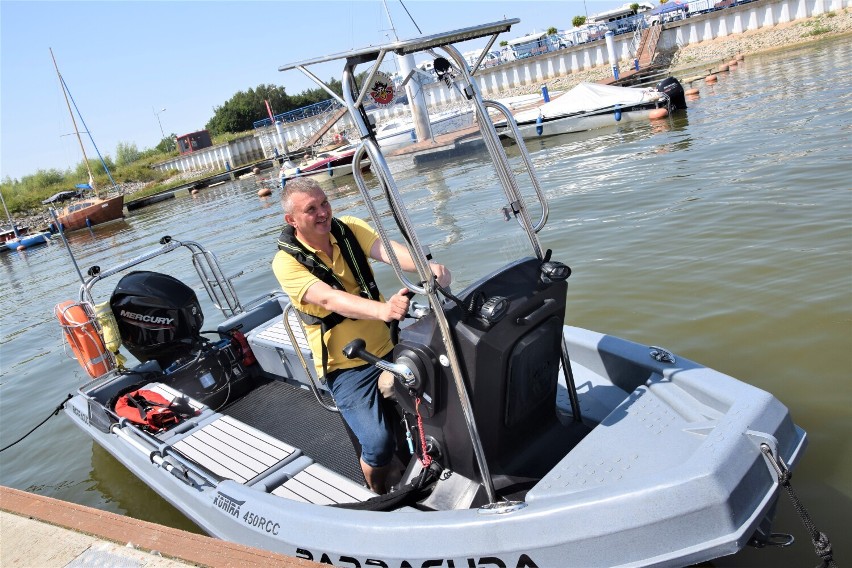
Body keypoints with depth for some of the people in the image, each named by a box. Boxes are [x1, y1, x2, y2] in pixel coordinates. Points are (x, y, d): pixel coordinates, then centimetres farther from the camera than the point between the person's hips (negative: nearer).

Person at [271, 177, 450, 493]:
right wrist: (383, 309, -49)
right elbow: (329, 298, -31)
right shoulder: (287, 261, -14)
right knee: (378, 443, -18)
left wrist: (428, 267, -41)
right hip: (346, 367, -5)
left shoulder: (348, 229, -2)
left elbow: (388, 251, -20)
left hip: (387, 347, 5)